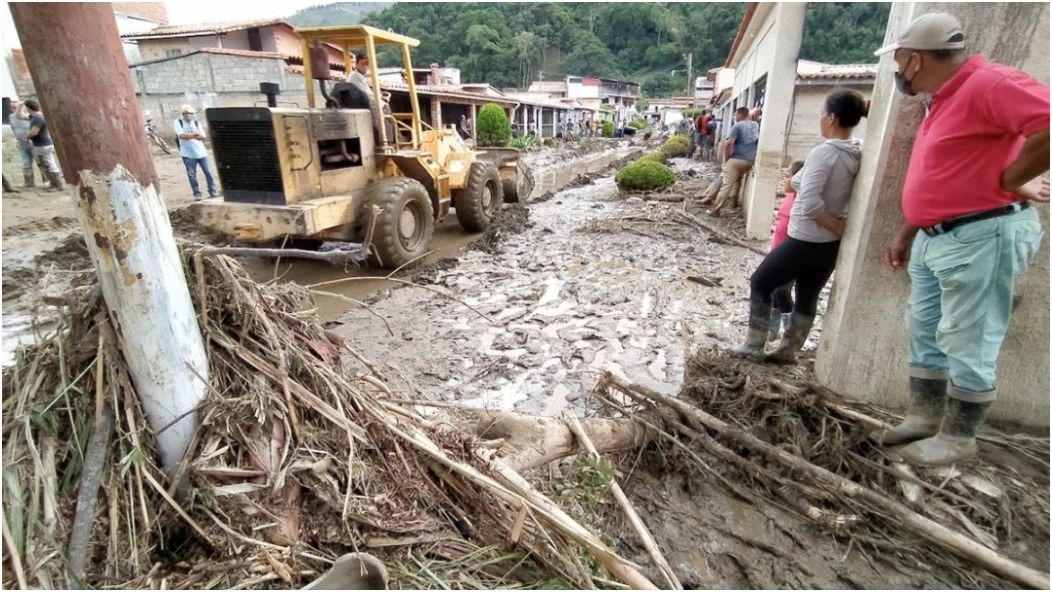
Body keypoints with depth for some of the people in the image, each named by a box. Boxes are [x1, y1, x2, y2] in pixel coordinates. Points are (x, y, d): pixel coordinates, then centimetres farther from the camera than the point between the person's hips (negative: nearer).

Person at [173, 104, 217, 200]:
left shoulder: (196, 123, 9)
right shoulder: (178, 122, -1)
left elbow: (203, 137, -2)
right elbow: (182, 135, -15)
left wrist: (189, 135, -14)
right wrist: (195, 134, -11)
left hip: (201, 152, 3)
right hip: (188, 154, -3)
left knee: (208, 172, 1)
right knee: (191, 174, 0)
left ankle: (212, 191, 9)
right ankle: (197, 193, 7)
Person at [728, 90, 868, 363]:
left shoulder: (823, 153, -20)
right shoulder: (858, 154, 3)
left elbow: (810, 204, -27)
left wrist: (839, 228, -16)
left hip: (805, 241, -8)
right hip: (831, 244, 8)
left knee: (760, 283, 9)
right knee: (807, 297, 17)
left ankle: (753, 347, 15)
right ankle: (787, 350, 29)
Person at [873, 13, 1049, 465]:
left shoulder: (988, 84, -15)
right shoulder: (944, 100, 16)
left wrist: (1009, 181, -16)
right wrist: (904, 235, 20)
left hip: (980, 235, -10)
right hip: (935, 238, 10)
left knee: (966, 342, 0)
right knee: (924, 332, 15)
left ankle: (958, 437, 15)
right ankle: (924, 417, 28)